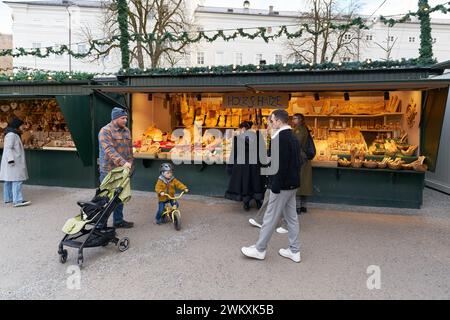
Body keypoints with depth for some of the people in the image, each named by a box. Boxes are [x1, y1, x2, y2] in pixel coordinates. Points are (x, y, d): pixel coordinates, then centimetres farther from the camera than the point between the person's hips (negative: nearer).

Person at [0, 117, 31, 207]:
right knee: (17, 180, -14)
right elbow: (8, 148, -21)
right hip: (13, 162, -11)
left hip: (12, 161, 11)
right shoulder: (11, 134, -13)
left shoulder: (11, 134, 18)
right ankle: (17, 201, -19)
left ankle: (8, 199, 18)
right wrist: (11, 159, -27)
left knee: (8, 180, 12)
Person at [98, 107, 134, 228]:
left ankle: (118, 220, 30)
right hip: (108, 170, -7)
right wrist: (122, 162, -32)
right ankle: (101, 224, 14)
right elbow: (109, 150, -24)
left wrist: (130, 162, 8)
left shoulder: (126, 130, 13)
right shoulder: (105, 131, -11)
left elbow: (129, 149, 18)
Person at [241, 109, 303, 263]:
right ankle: (294, 251, 23)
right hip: (291, 184, 9)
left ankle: (259, 249, 15)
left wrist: (275, 186, -20)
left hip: (282, 185, -9)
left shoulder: (280, 137, -19)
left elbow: (280, 164, -24)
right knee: (291, 217, 14)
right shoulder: (293, 137, 10)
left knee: (271, 218, 2)